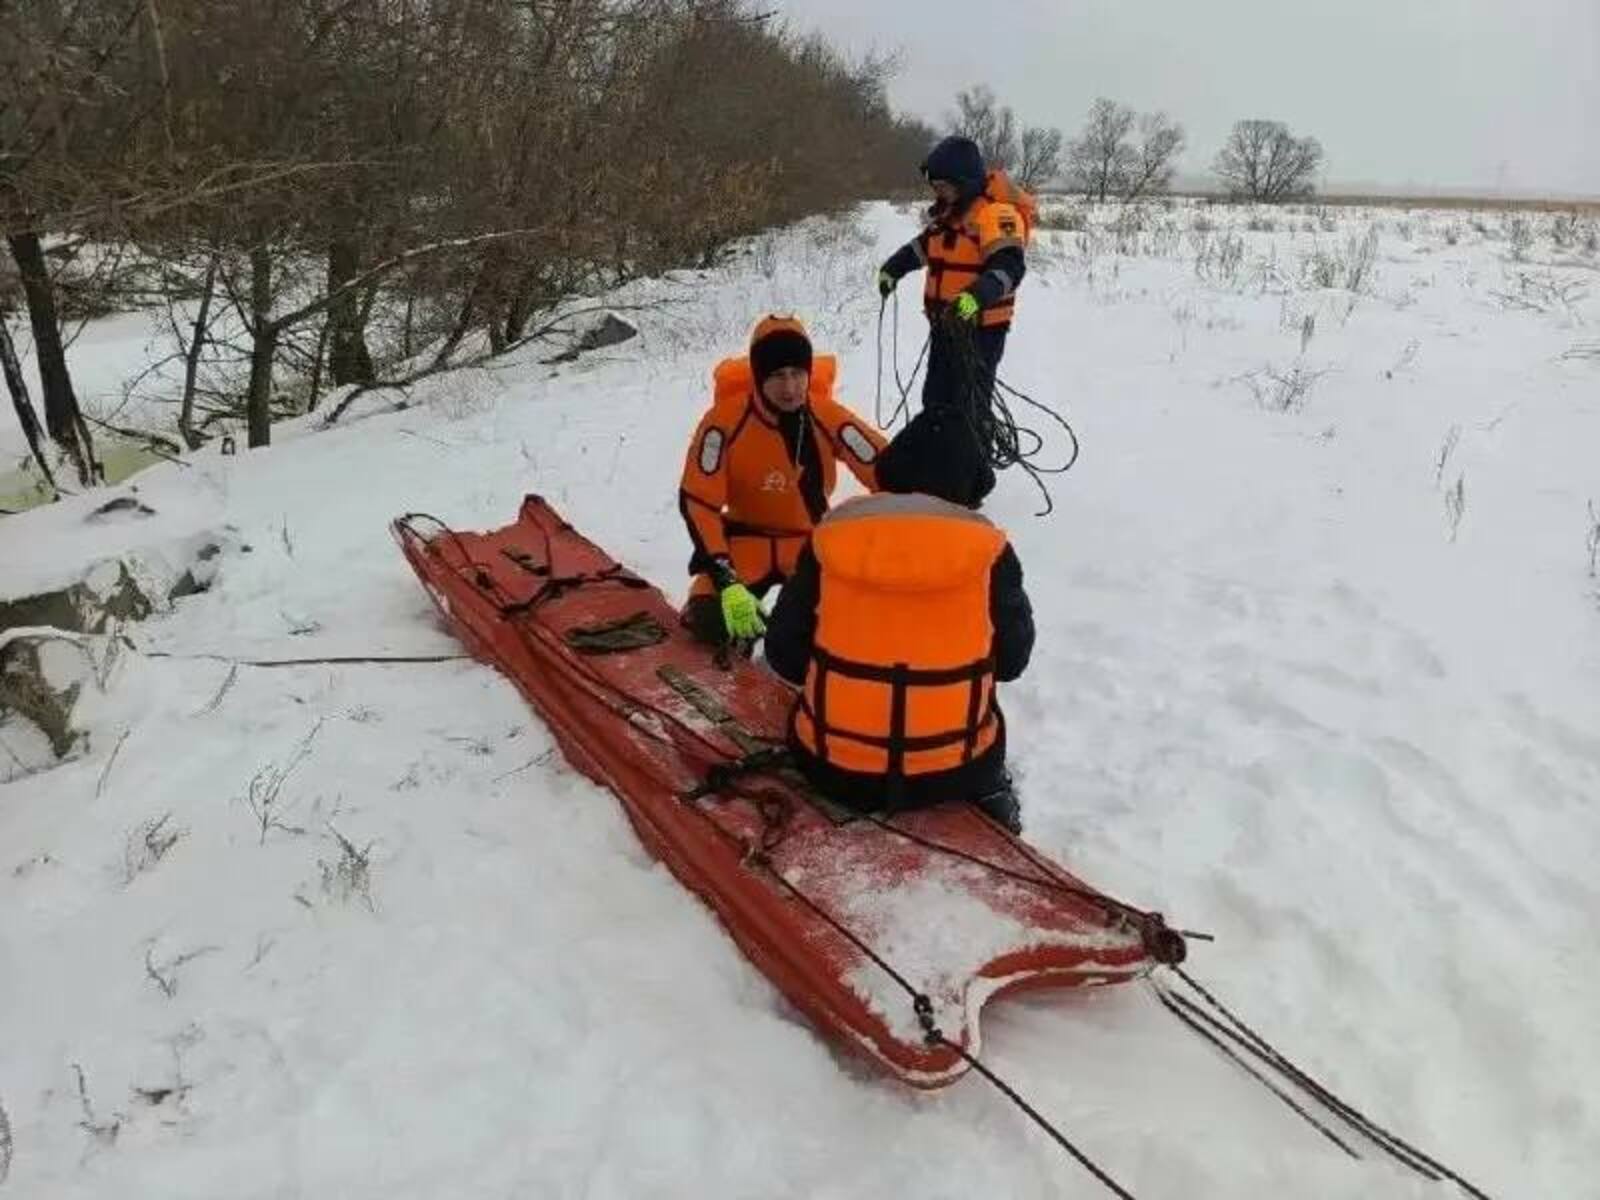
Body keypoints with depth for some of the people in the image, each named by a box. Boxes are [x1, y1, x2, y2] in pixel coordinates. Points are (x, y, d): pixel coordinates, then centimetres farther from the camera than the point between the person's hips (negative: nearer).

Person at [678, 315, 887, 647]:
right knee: (713, 625, -25)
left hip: (811, 542, 2)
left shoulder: (829, 417, -17)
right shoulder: (726, 420, -22)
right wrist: (727, 582, -29)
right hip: (746, 540, -2)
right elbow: (698, 502, -20)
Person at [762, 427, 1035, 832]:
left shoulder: (831, 537, -7)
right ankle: (989, 796, 23)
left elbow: (785, 655, 0)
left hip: (833, 769, 0)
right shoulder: (987, 549, -9)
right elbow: (1011, 659, 3)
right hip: (953, 773, 0)